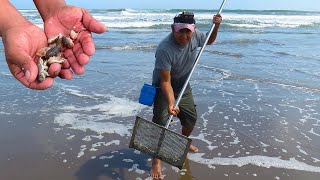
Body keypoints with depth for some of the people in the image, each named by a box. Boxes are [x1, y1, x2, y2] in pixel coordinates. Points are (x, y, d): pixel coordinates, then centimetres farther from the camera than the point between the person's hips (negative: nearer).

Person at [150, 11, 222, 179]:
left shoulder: (194, 35, -15)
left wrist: (216, 26, -7)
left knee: (191, 118, 16)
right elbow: (166, 82, -33)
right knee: (160, 122, -12)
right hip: (163, 88, -6)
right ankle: (156, 160, 5)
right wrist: (171, 103, -44)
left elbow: (209, 41, 10)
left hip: (184, 86, 6)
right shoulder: (164, 49, -34)